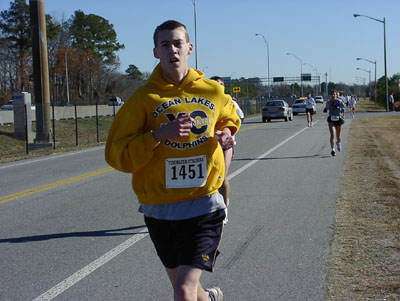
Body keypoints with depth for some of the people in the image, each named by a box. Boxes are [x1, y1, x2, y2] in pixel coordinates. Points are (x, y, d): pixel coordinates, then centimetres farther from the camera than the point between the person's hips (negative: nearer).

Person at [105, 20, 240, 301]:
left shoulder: (214, 91, 2)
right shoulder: (144, 98, -6)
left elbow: (229, 118, 26)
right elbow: (117, 154, -10)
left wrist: (226, 133, 3)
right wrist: (158, 135, -23)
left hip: (204, 206, -1)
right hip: (159, 211, 1)